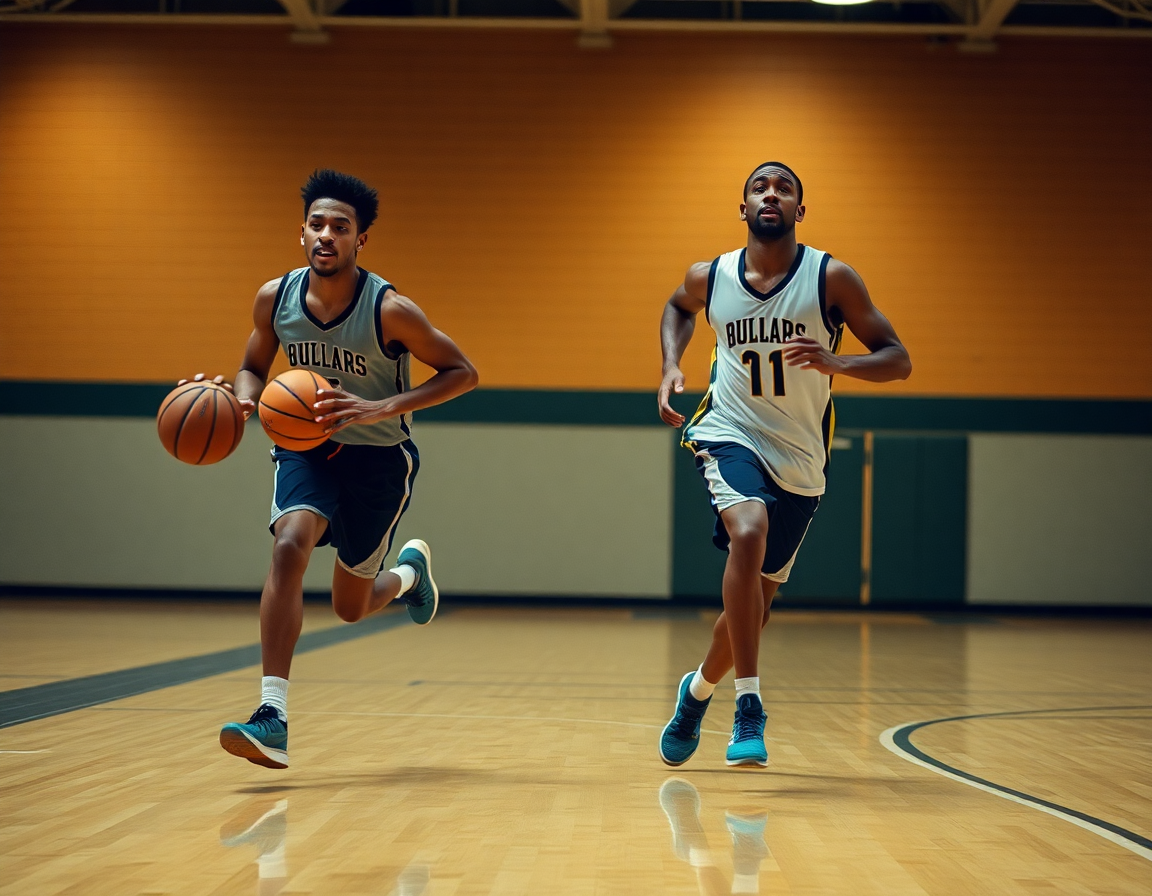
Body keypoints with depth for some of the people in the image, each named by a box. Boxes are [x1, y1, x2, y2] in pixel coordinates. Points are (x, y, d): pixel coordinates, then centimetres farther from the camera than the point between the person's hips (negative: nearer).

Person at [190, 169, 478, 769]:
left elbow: (462, 373, -16)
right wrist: (242, 401, -17)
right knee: (289, 544, -28)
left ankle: (410, 571, 46)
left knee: (350, 607, 7)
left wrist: (380, 410, -29)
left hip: (379, 456, -2)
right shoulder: (275, 298, -11)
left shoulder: (389, 309, -23)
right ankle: (274, 719, -30)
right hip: (307, 445, 2)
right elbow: (254, 367, 7)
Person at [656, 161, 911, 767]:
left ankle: (699, 689, 40)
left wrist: (838, 363, -27)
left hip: (799, 462, 1)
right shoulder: (709, 277, -1)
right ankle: (749, 708, -31)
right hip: (729, 435, -1)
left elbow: (898, 361, -8)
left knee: (757, 601, 9)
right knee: (750, 530, -33)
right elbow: (678, 308, 24)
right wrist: (671, 366, 6)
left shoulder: (832, 278, -8)